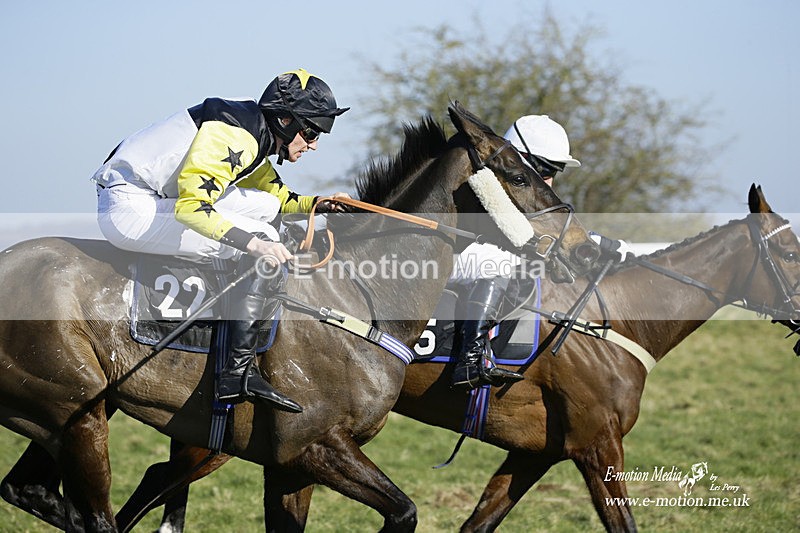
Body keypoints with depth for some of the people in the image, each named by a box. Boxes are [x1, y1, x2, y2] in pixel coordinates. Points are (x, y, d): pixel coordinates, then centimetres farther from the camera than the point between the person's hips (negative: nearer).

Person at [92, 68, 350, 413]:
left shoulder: (254, 138, 13)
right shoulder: (232, 136, -18)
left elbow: (282, 199, 26)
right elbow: (190, 208, -28)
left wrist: (322, 203, 8)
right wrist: (254, 243, -35)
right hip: (129, 208, -10)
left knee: (265, 205, 9)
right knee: (263, 241, -16)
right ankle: (238, 373, -21)